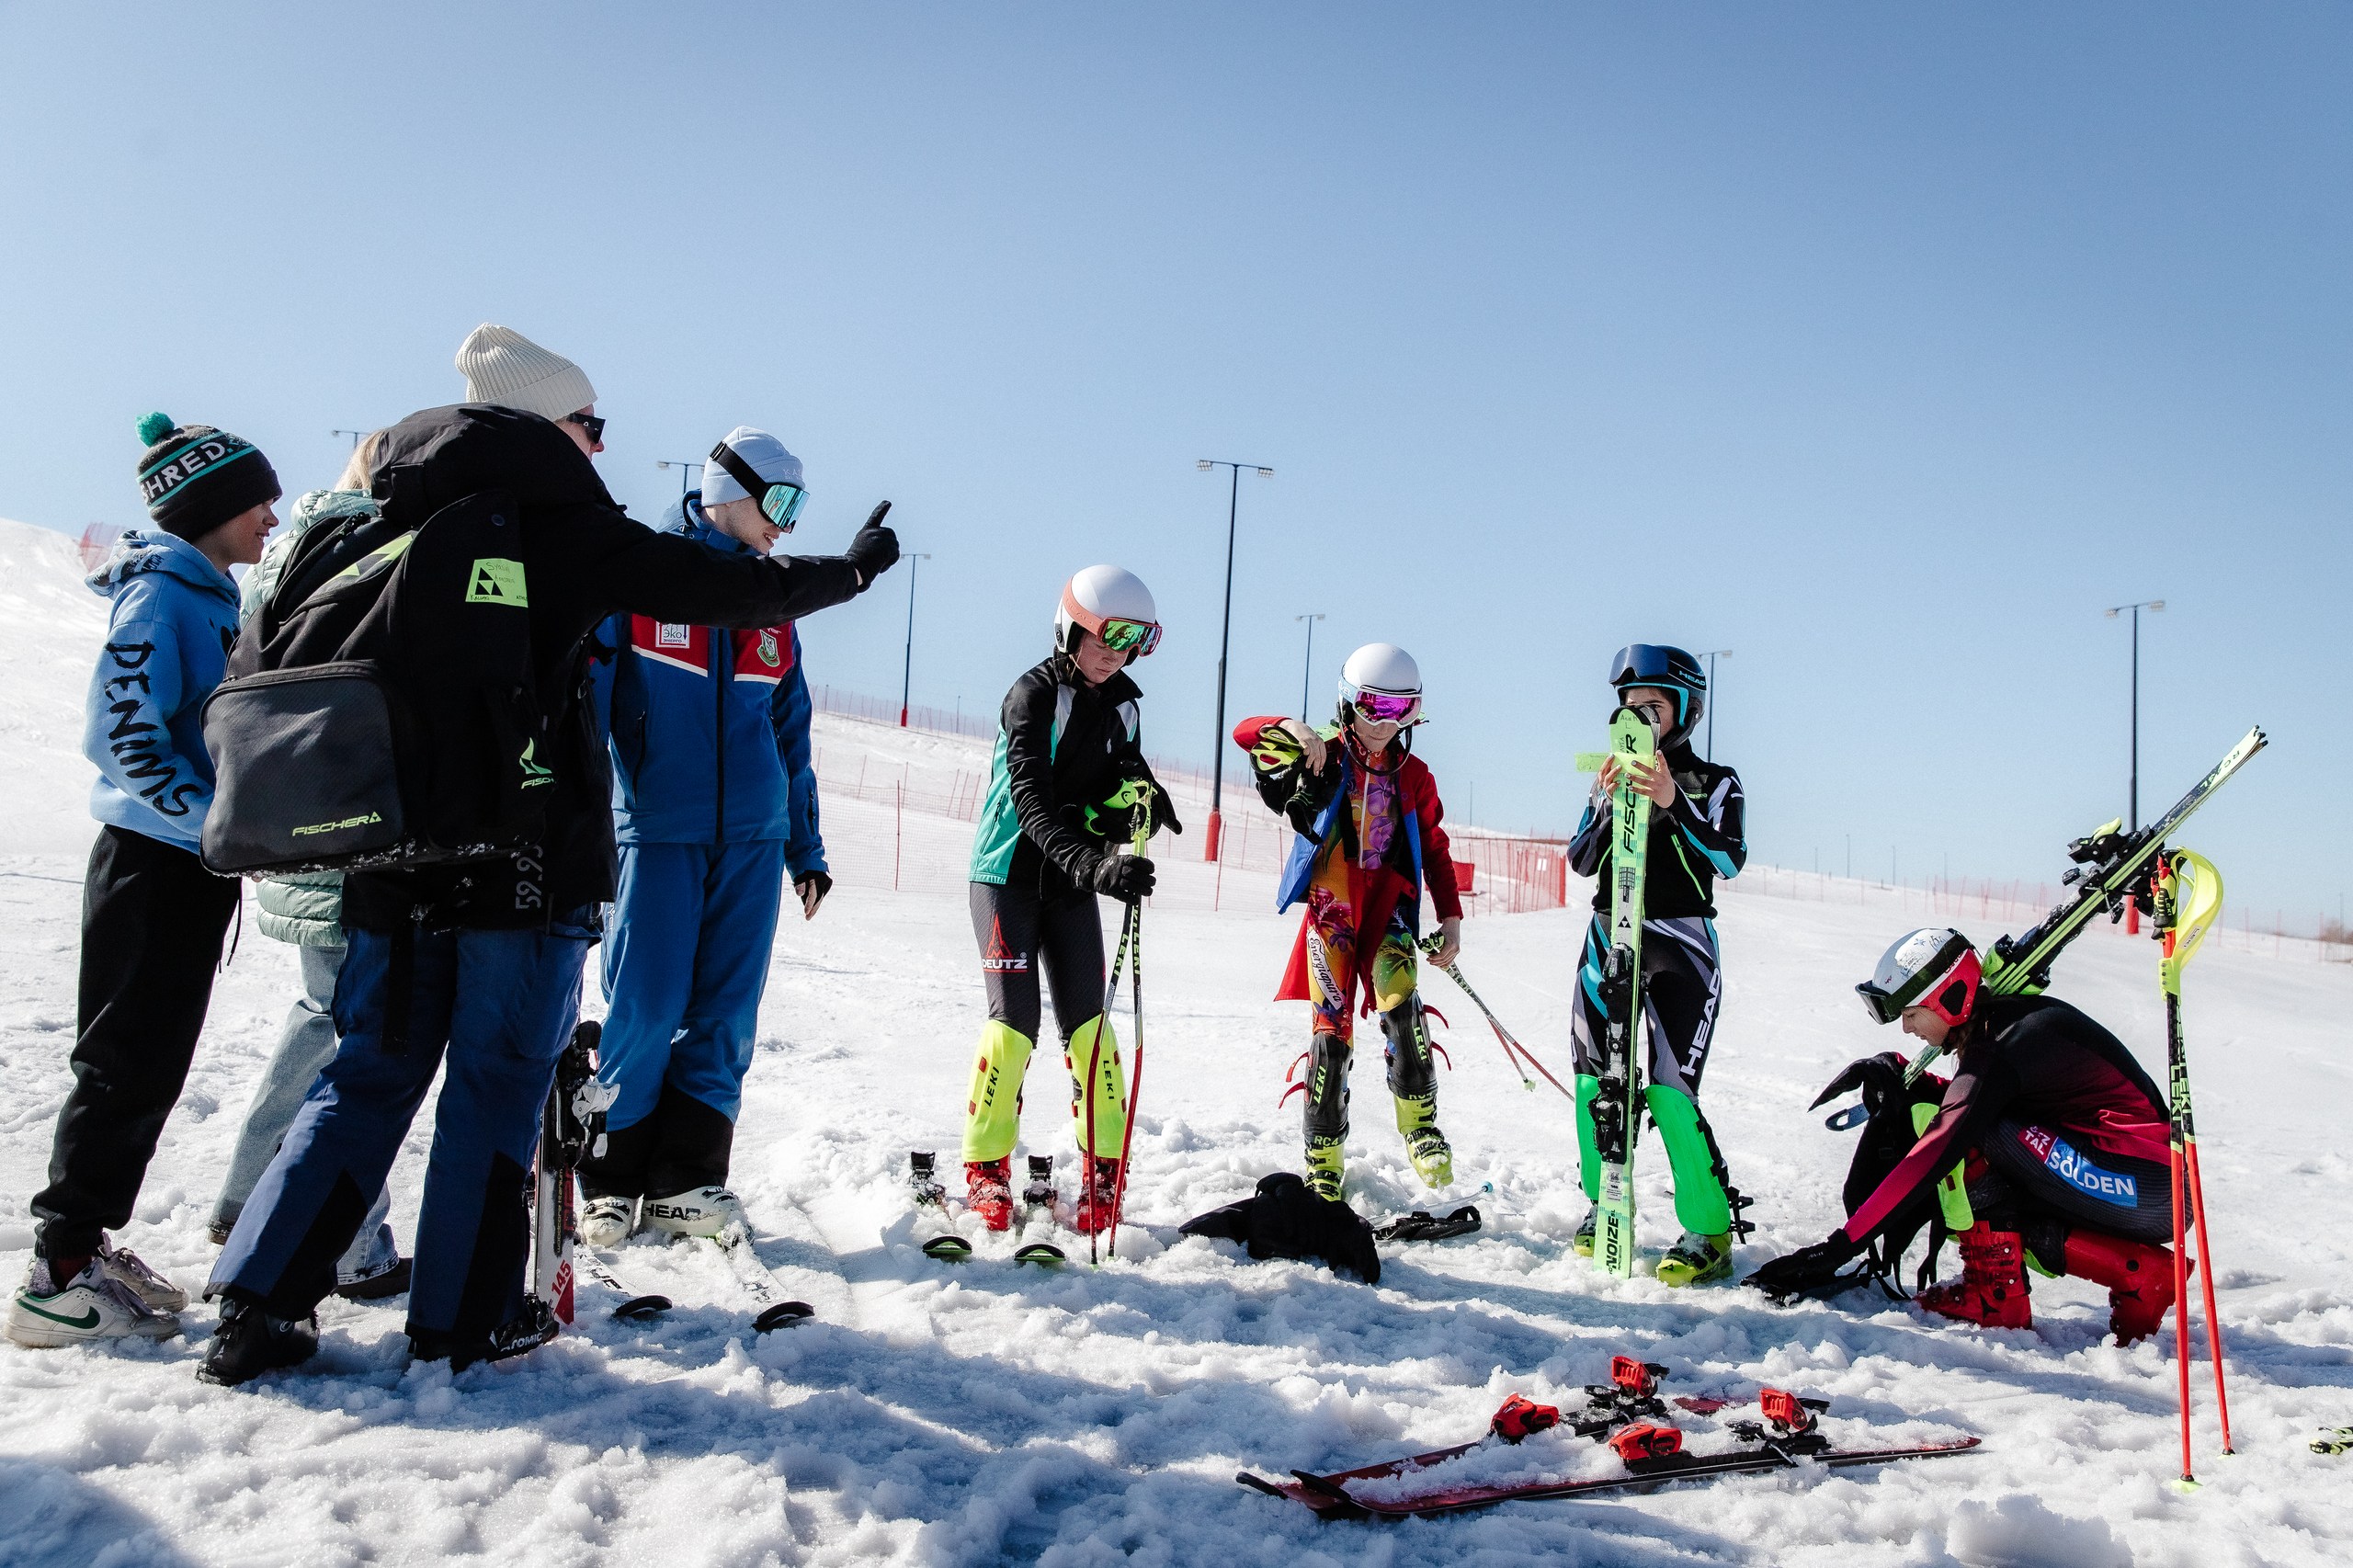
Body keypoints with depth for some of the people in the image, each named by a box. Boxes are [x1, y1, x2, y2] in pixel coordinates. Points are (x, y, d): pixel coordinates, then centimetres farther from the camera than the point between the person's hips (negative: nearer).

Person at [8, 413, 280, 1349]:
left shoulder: (210, 597, 16)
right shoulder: (160, 592, -12)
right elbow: (123, 736, -20)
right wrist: (221, 822, -22)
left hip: (191, 867, 9)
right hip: (153, 863, -9)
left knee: (150, 1066, 14)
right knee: (128, 1064, -4)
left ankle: (83, 1245, 25)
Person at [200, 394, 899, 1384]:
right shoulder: (565, 524, -4)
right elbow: (740, 592, -1)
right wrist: (853, 567, 14)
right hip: (528, 857, -5)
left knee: (369, 1074, 14)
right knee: (500, 1078, 5)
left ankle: (260, 1302, 12)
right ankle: (463, 1316, 12)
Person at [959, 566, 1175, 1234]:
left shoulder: (1123, 701, 4)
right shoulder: (1033, 694, -16)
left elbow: (1128, 777, 11)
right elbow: (1033, 803, -27)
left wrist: (1140, 796, -14)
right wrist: (1092, 864, -42)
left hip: (1073, 881, 5)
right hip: (1010, 873, -5)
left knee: (1087, 1019, 0)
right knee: (1015, 1017, -11)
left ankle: (1103, 1171, 7)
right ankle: (986, 1169, 1)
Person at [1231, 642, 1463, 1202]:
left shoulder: (1414, 776, 9)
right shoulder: (1323, 757, 1)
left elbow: (1435, 852, 14)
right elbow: (1244, 733, -9)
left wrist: (1451, 917, 5)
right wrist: (1292, 730, -30)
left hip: (1387, 906, 2)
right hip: (1332, 906, -2)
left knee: (1402, 1008, -22)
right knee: (1332, 1030, -5)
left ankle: (1420, 1125, -3)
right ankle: (1324, 1162, 8)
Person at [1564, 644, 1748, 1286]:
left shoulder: (1713, 782, 3)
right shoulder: (1612, 775, 13)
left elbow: (1729, 858, -13)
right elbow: (1581, 861, 4)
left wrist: (1672, 803, -24)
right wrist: (1607, 803, -12)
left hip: (1679, 943, -4)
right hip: (1609, 937, 4)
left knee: (1669, 1089, -12)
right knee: (1595, 1080, 2)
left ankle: (1711, 1231, 0)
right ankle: (1602, 1202, 22)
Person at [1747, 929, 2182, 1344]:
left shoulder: (2001, 1047, -18)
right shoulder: (2013, 1017, 8)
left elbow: (1934, 1155, -23)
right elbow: (1965, 1101, 22)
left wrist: (1837, 1248, -24)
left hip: (2146, 1189, -9)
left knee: (1973, 1137, -14)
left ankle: (1995, 1293, -8)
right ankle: (2139, 1271, 3)